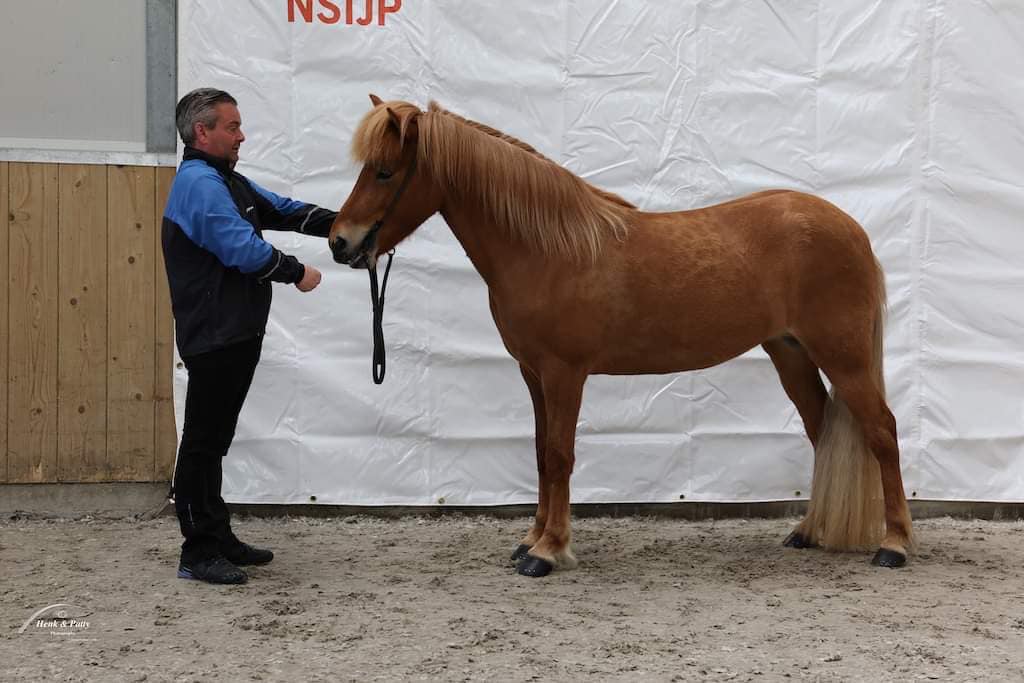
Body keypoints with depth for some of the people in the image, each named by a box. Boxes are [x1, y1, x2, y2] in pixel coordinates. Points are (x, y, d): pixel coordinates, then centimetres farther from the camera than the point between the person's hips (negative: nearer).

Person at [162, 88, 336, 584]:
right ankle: (198, 553, 0)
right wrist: (297, 273, -8)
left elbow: (283, 211, 17)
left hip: (235, 334, 10)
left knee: (213, 439, 15)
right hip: (214, 335, -10)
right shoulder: (200, 183, -15)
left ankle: (218, 538, 24)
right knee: (204, 440, -5)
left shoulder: (226, 181, 18)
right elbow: (245, 249, -22)